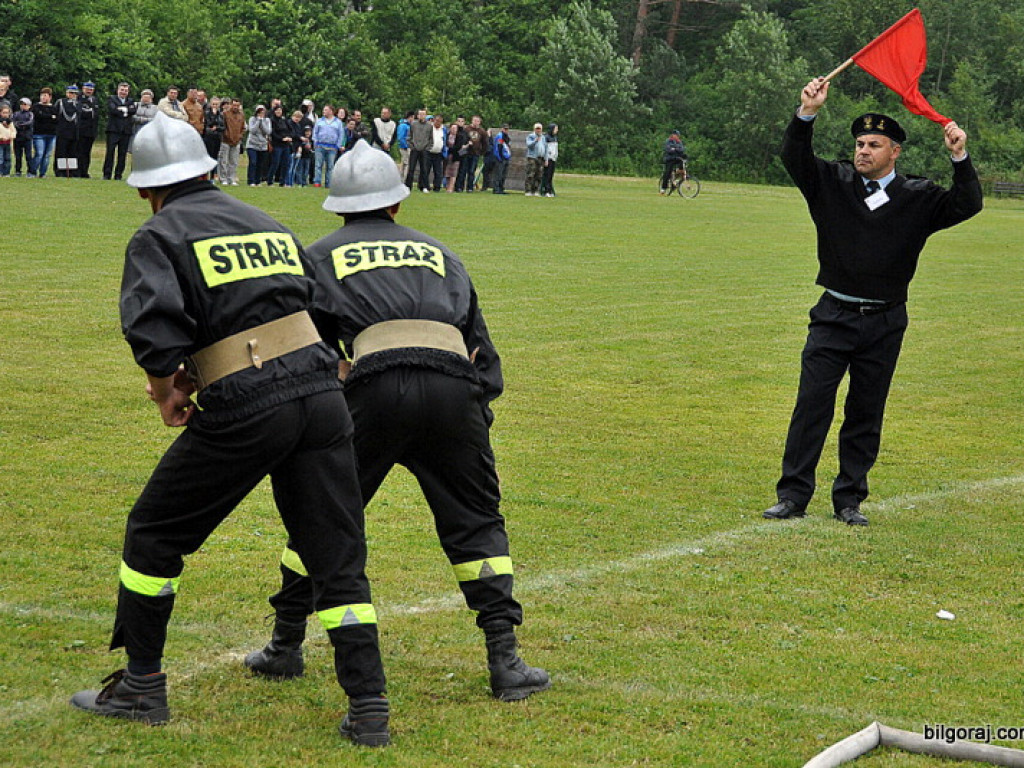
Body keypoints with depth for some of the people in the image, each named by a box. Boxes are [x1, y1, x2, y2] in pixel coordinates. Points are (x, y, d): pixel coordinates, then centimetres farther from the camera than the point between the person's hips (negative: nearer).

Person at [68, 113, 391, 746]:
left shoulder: (160, 236, 2)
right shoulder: (269, 224, 20)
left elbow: (153, 322, -16)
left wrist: (166, 389, 2)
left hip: (245, 411, -5)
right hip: (321, 393, 5)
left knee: (154, 534, 15)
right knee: (338, 557, 8)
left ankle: (141, 687, 22)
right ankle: (369, 710, 2)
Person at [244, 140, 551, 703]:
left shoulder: (321, 255, 24)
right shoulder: (438, 254, 31)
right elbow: (483, 352, 26)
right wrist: (476, 411, 29)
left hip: (377, 386, -2)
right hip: (456, 389, 2)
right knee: (476, 523, 13)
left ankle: (285, 648, 21)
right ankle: (505, 662, 5)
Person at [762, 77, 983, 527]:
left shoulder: (918, 198, 3)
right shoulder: (832, 184, 4)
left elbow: (966, 206, -5)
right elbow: (794, 158, -8)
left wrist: (960, 159, -18)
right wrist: (807, 114, -24)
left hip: (885, 324, 0)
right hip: (834, 317, 0)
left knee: (866, 414, 6)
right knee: (812, 404, -5)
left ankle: (849, 499, 15)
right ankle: (793, 496, -1)